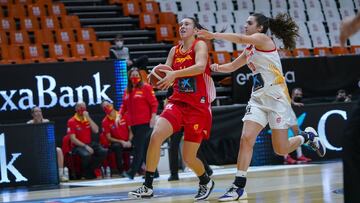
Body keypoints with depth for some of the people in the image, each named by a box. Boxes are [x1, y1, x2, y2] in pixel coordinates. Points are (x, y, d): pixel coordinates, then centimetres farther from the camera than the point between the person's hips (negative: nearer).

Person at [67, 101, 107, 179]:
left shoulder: (88, 119, 12)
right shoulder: (72, 121, -5)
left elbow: (96, 131, -2)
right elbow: (73, 139, -12)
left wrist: (88, 118, -9)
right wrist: (85, 146, -21)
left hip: (90, 144, 6)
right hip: (78, 146, -6)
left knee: (104, 152, -21)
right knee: (86, 155, -38)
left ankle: (90, 169, -6)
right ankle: (86, 172, -9)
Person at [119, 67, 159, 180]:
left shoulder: (146, 87, -3)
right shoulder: (127, 91, 14)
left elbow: (154, 103, -7)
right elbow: (124, 105, 19)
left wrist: (153, 117, -15)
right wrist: (119, 116, 4)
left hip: (145, 123, -6)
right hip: (133, 123, 6)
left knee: (139, 148, -11)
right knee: (145, 148, 10)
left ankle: (132, 172, -14)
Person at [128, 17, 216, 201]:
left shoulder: (200, 45, -5)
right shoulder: (174, 50, 12)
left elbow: (200, 66, -25)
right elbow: (166, 74, 12)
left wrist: (174, 73, -35)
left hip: (198, 107, -4)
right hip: (178, 102, 5)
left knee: (189, 158, 0)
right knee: (156, 136, -22)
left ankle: (205, 182, 32)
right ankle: (147, 187, -16)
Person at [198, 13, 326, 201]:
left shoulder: (263, 39, -8)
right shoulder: (249, 50, 16)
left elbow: (241, 39, -25)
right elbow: (232, 66, 24)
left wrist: (214, 35, -25)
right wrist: (216, 67, 3)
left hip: (277, 98, -7)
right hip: (258, 99, 7)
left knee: (281, 149, -3)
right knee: (246, 138, -11)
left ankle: (307, 136, 27)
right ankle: (239, 187, -12)